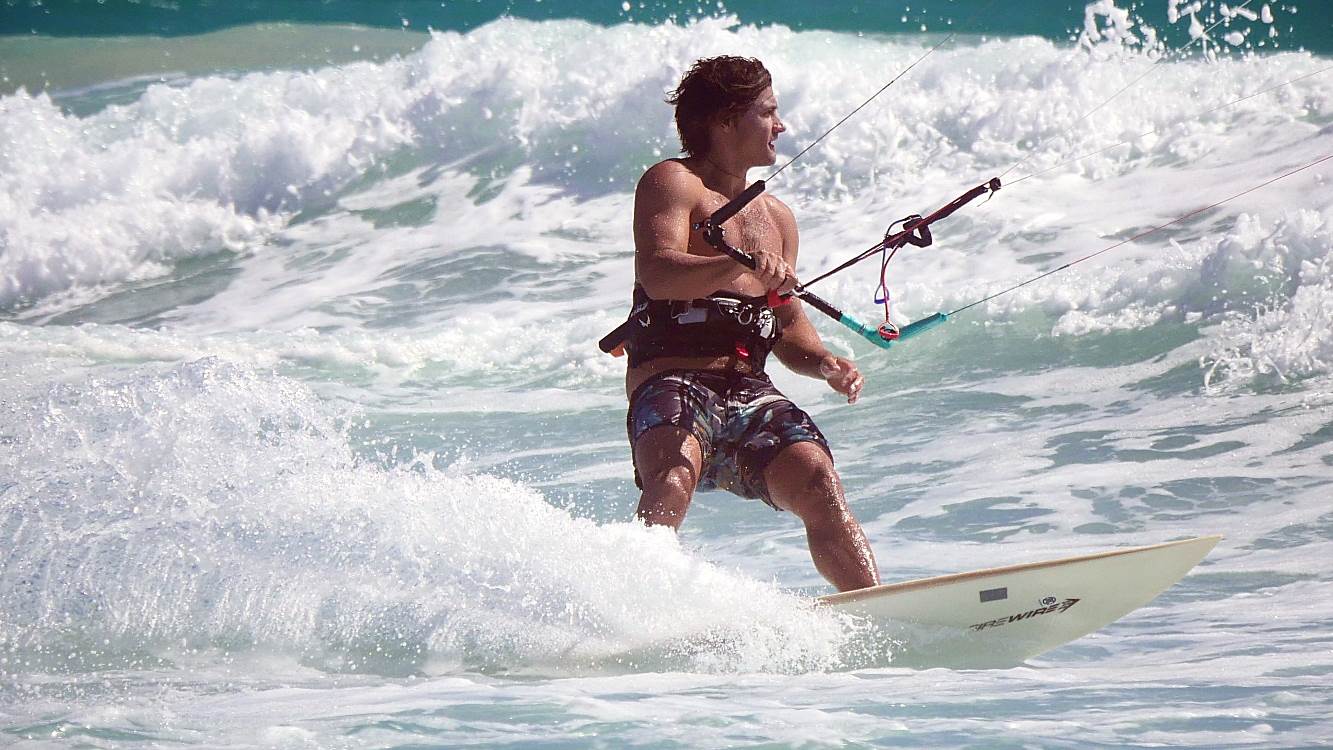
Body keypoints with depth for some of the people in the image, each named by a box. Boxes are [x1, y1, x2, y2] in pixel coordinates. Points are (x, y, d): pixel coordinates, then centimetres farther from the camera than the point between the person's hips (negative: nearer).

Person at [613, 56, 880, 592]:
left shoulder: (775, 217, 27)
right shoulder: (674, 183, 3)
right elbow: (657, 275, -15)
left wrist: (824, 364, 7)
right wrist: (742, 264, -32)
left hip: (750, 392, 6)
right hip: (672, 384, -6)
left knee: (818, 482, -20)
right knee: (677, 475, -36)